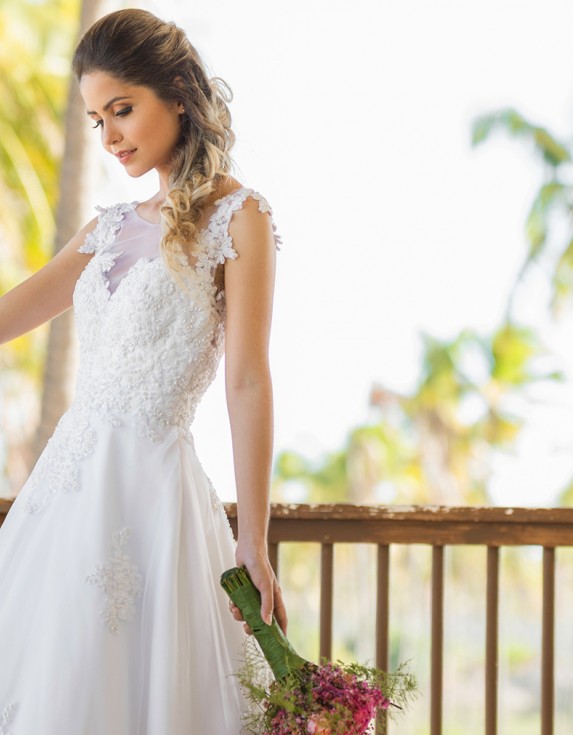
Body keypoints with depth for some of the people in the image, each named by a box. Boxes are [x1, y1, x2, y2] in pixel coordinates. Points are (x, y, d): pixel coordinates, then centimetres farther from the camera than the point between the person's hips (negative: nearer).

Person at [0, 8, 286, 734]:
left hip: (148, 483, -7)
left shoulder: (236, 215, -3)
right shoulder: (113, 227, 16)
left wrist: (252, 544, -13)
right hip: (68, 482, 7)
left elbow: (247, 383, -9)